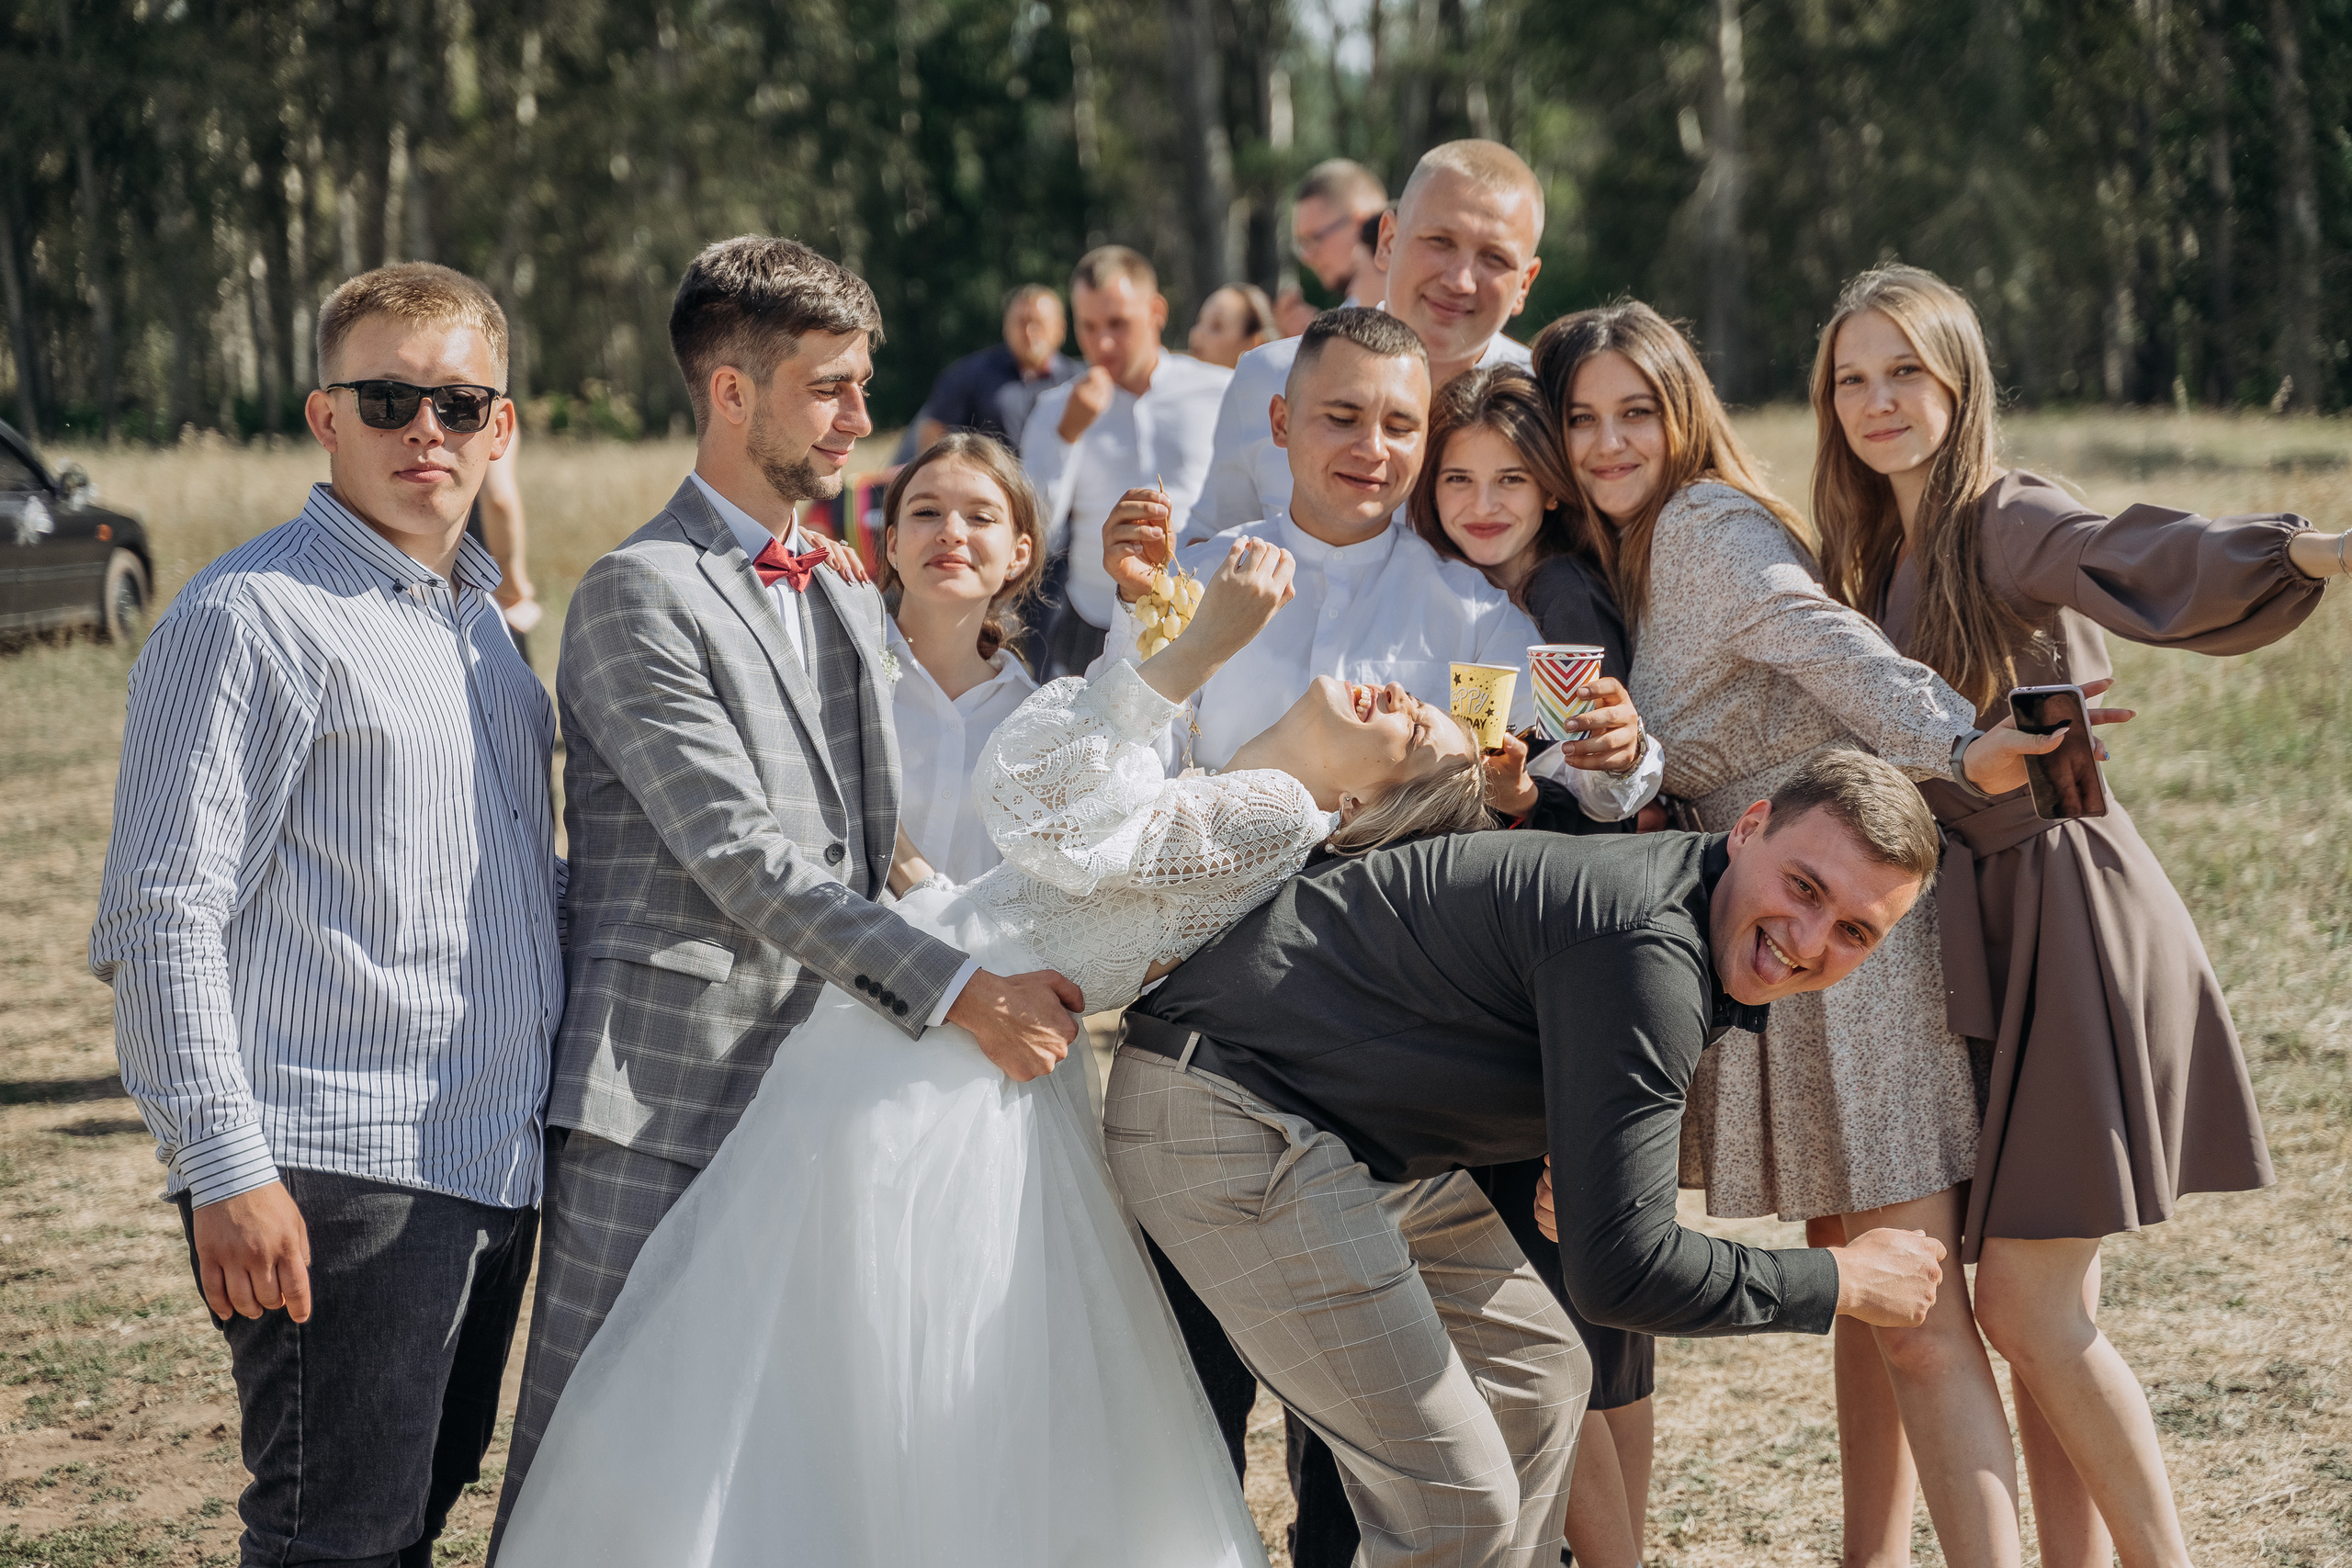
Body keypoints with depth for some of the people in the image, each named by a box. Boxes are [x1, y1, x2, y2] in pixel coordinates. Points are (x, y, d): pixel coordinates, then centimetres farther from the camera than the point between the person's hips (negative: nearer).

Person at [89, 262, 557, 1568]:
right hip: (336, 1174, -8)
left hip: (489, 1165, 8)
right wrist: (228, 1167, -20)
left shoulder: (476, 615, 16)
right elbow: (164, 917, -15)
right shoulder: (253, 617, -10)